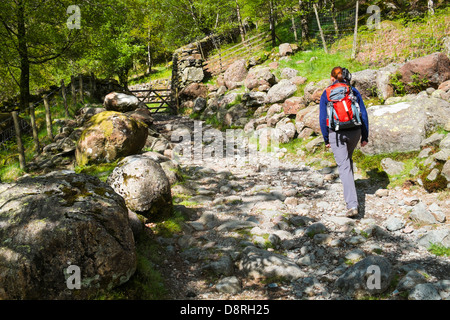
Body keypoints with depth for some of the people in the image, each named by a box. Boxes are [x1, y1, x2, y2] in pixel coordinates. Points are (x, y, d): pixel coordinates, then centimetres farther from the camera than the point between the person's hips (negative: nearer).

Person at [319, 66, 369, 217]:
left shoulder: (326, 94, 0)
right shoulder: (354, 91, 5)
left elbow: (323, 119, -1)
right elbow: (363, 115, 4)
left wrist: (326, 140, 7)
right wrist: (365, 137, 10)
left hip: (336, 134, -3)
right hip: (354, 132, 3)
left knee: (344, 167, -5)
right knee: (347, 159, 29)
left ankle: (353, 204, -14)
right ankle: (349, 190, 42)